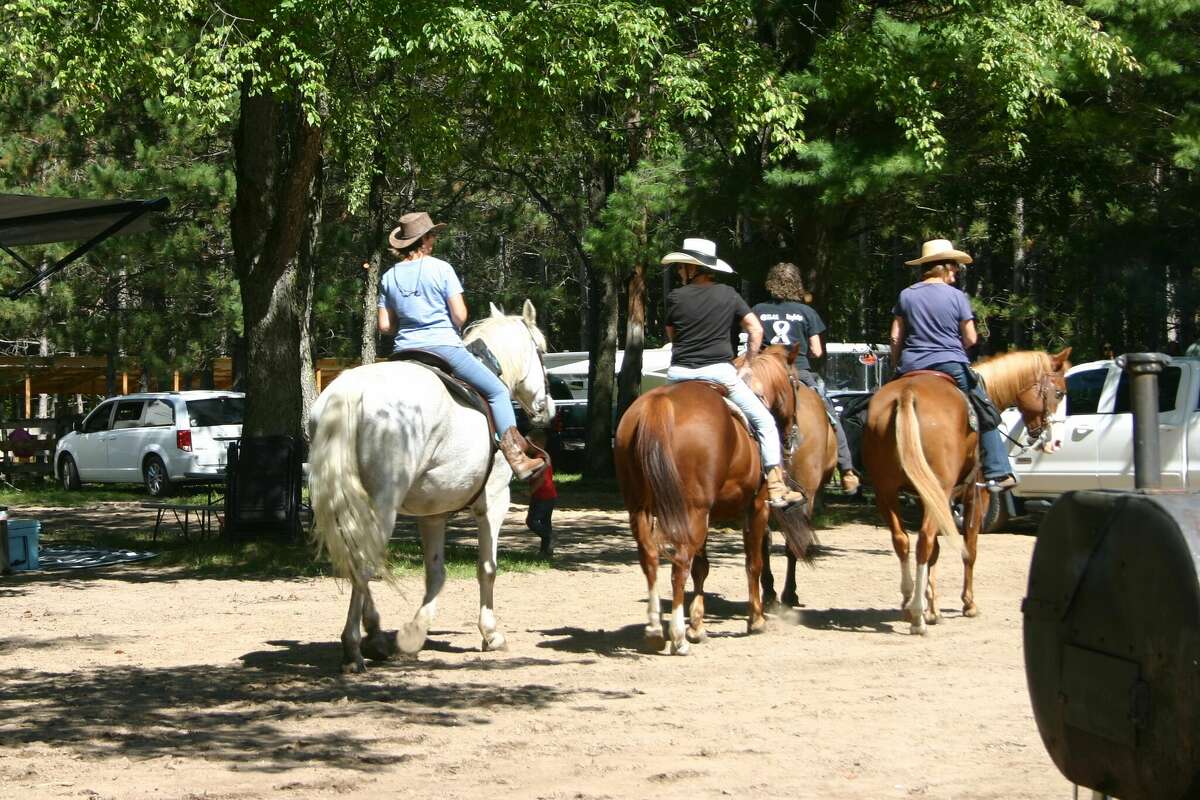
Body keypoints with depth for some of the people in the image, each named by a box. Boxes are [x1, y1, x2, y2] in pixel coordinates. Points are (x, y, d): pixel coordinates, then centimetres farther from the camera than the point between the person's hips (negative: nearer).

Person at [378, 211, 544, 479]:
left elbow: (384, 326, 5)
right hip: (444, 347, -4)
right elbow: (459, 316, -10)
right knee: (497, 392, 5)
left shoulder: (389, 277, 5)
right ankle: (516, 458, -5)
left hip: (405, 352, 4)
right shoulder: (441, 269, -7)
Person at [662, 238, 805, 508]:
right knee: (765, 422, 8)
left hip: (679, 373, 1)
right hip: (719, 371, -1)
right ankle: (776, 488, -2)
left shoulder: (675, 297, 1)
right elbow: (756, 330, 4)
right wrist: (746, 366, 12)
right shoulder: (728, 295, 4)